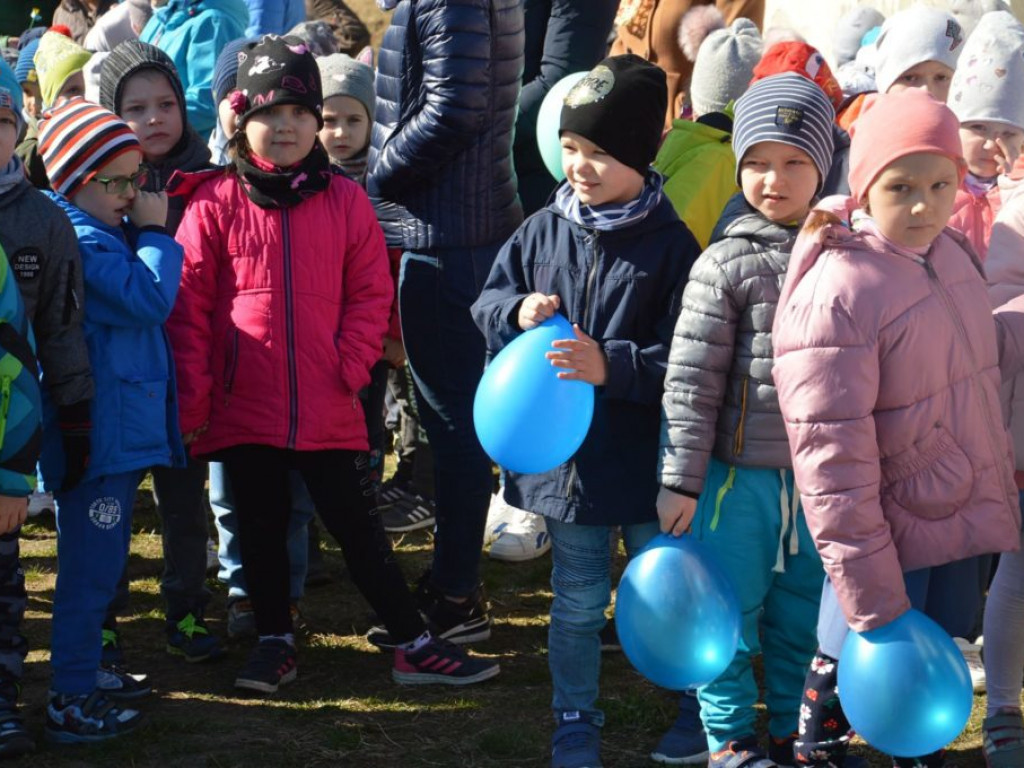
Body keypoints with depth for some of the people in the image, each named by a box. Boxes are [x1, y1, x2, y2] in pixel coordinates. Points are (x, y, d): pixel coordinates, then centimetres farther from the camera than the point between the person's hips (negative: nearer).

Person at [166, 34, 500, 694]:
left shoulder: (346, 200, 1)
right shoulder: (215, 203, -3)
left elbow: (370, 293, 5)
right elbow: (189, 305, -2)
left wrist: (353, 366, -7)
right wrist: (192, 396, -5)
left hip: (329, 408, 0)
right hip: (244, 406, 0)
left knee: (358, 526, 6)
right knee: (261, 528, 13)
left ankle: (415, 646, 12)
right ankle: (275, 640, 28)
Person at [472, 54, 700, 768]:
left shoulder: (670, 245, -13)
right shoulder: (544, 230, 0)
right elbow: (489, 301, 11)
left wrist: (612, 367, -28)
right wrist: (517, 313, -11)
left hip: (645, 457, -3)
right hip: (564, 452, 3)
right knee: (578, 601, 15)